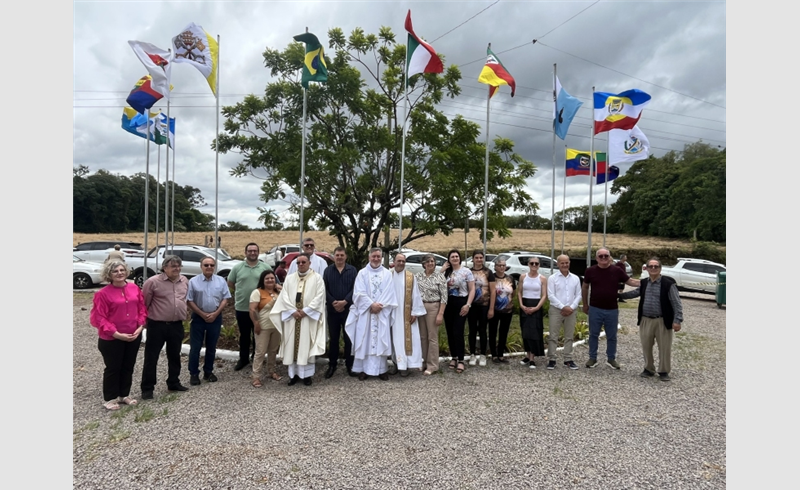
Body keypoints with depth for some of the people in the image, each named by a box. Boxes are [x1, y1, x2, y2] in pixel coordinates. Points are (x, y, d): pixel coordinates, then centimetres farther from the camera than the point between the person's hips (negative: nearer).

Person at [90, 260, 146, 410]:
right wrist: (116, 333, -20)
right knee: (113, 368, 8)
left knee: (128, 367, 16)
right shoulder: (103, 293, -12)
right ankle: (109, 398, 25)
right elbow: (100, 318, -13)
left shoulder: (134, 288, 1)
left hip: (134, 337, 5)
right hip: (111, 339, -4)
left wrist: (140, 327, -7)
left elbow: (142, 309, 5)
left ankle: (124, 395, 32)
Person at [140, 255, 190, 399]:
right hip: (157, 325, -5)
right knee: (151, 357, 5)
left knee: (174, 356, 16)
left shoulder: (185, 281, 5)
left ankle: (173, 383, 30)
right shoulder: (153, 282, -12)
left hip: (177, 326, 5)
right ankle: (147, 388, 16)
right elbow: (143, 304, -6)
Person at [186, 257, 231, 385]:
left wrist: (215, 313, -10)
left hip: (216, 318, 2)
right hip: (198, 317, -2)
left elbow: (225, 299, 1)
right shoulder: (193, 281, -4)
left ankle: (208, 372, 23)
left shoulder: (221, 281, 1)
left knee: (211, 347, 11)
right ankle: (194, 374, 13)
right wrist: (203, 314, -11)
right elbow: (189, 301, -5)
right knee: (195, 347, 2)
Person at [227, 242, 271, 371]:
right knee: (244, 335, 15)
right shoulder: (237, 267, -1)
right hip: (242, 308, 1)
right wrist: (241, 292, 8)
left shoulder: (266, 268, -3)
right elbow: (230, 284, 10)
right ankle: (243, 359, 30)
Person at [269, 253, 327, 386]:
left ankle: (307, 374, 8)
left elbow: (319, 297, -9)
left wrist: (305, 311, -14)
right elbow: (284, 296, 3)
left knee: (307, 346, 0)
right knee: (292, 346, 5)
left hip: (309, 317, -3)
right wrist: (293, 311, -10)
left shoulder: (317, 278, 0)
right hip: (292, 317, 3)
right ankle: (294, 373, 15)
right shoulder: (290, 278, 10)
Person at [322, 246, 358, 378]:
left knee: (349, 337, 5)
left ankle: (349, 364, 16)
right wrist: (333, 302, -12)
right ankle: (332, 364, 18)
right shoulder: (328, 270, 6)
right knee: (333, 338, 8)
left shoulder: (352, 270, 2)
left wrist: (345, 302, -15)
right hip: (332, 309, 1)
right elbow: (325, 289, 0)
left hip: (348, 309, -1)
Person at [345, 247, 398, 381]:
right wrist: (372, 304, -15)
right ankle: (363, 369, 9)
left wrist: (380, 305, -12)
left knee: (381, 341, 3)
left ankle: (382, 369, 10)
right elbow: (359, 293, -5)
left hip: (382, 313, 1)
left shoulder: (387, 274, 7)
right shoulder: (362, 273, 4)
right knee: (364, 340, 1)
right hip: (365, 312, -1)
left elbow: (389, 293, 0)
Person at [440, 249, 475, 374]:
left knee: (458, 332, -8)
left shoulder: (466, 271, -1)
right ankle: (453, 357, 21)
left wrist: (468, 304, -14)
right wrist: (442, 270, -6)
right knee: (450, 332, 8)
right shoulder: (446, 272, 10)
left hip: (460, 303, -4)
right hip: (448, 303, 4)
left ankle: (460, 360, 1)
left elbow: (472, 289, -4)